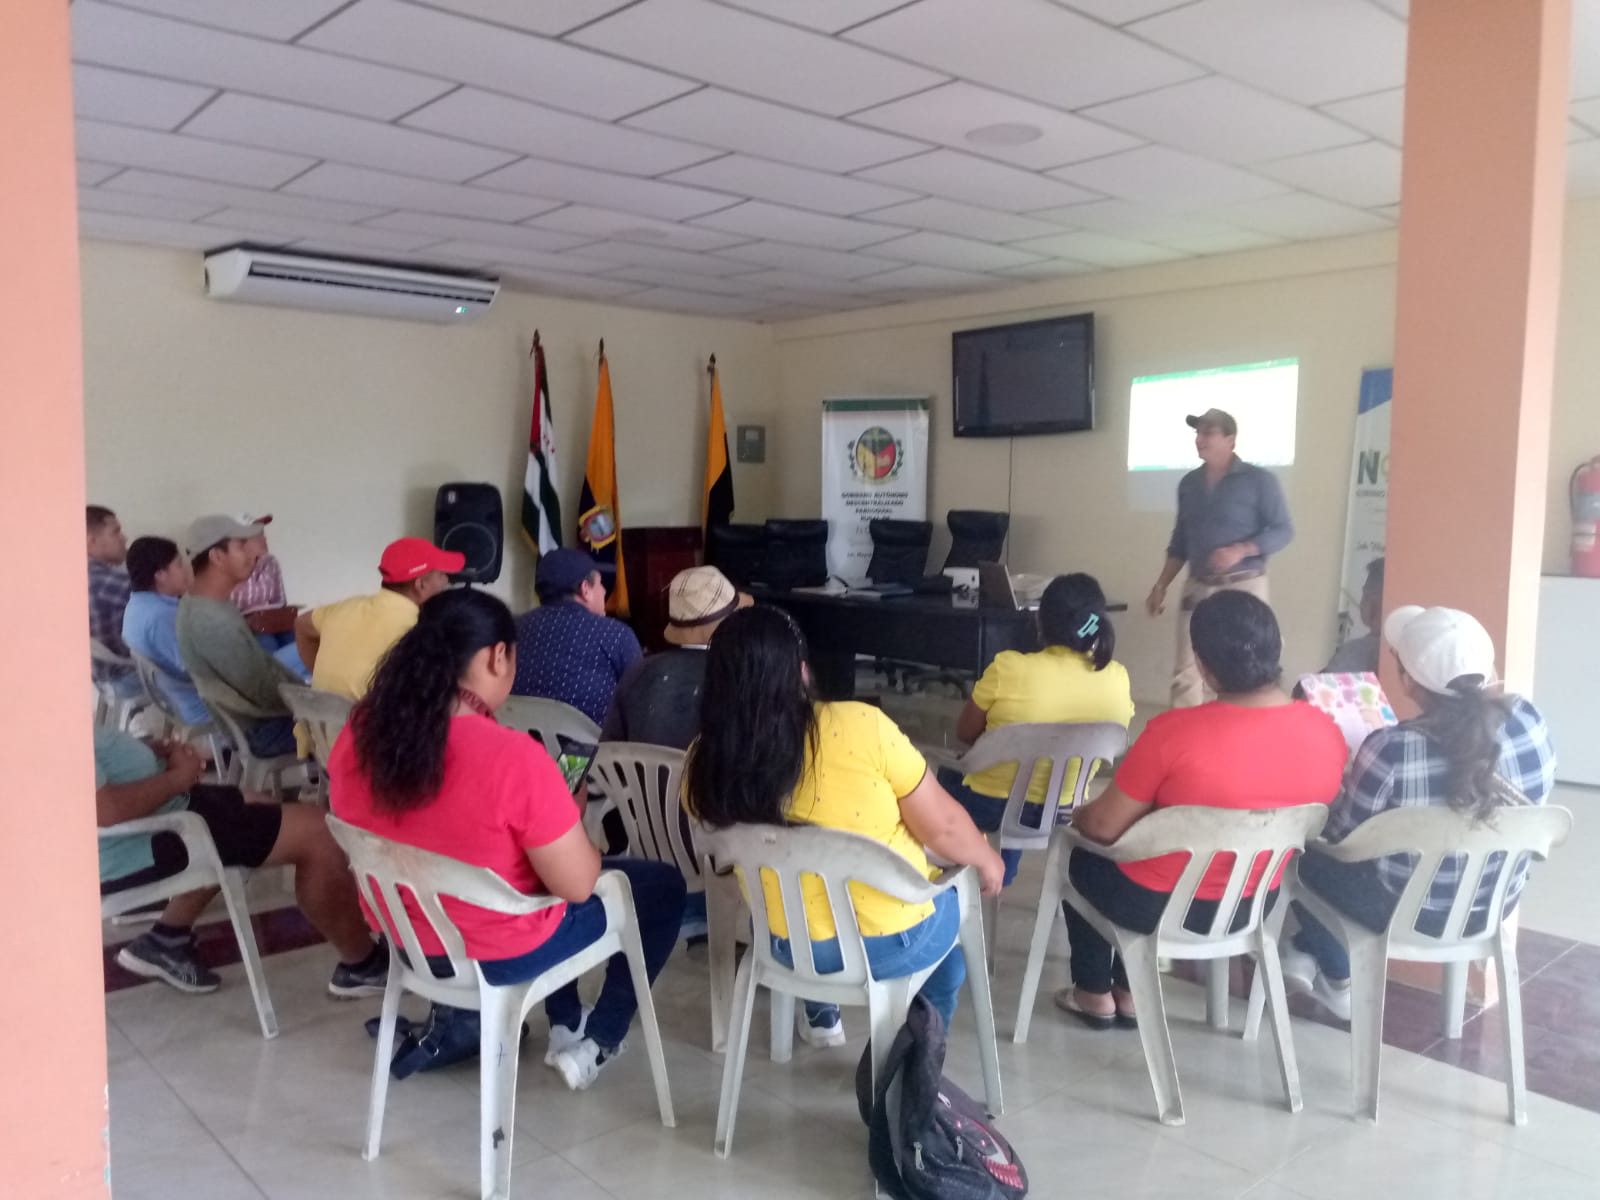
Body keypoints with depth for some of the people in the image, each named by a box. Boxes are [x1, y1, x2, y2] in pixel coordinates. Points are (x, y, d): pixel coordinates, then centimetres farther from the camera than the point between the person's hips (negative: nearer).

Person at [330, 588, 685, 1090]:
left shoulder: (361, 732, -11)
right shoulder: (512, 757, -32)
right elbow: (578, 886, -23)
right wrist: (569, 817, -4)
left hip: (404, 933, 7)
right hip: (501, 952, -7)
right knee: (663, 886, 14)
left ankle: (565, 1026, 38)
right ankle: (595, 1044, 21)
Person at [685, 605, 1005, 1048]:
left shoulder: (706, 764, -15)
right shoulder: (859, 726, -26)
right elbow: (942, 828, -15)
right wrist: (988, 861, 4)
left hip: (787, 946, 3)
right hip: (895, 941, -3)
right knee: (954, 901, 31)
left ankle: (820, 1015, 51)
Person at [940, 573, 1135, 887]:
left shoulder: (1009, 668, -24)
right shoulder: (1119, 679, -13)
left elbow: (965, 733, -8)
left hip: (990, 806, -3)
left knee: (948, 774, 31)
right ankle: (1002, 869, 47)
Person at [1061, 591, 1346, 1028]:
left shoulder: (1174, 732, -29)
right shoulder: (1327, 734, -14)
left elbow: (1104, 827, -17)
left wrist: (1080, 815, 6)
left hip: (1160, 907, -5)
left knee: (1084, 859, 27)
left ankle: (1095, 994, 38)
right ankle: (1129, 992, 39)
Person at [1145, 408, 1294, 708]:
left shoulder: (1259, 480, -3)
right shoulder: (1189, 483, 12)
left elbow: (1283, 530, -6)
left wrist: (1241, 550, -21)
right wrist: (1160, 587, 13)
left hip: (1244, 587, -4)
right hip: (1197, 588, 4)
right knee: (1186, 675, -1)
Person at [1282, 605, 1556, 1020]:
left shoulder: (1391, 750, -30)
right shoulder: (1530, 720, -15)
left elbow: (1342, 834, -13)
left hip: (1409, 911, -6)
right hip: (1498, 903, 6)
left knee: (1310, 855, 22)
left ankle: (1338, 981, 37)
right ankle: (1310, 953, 40)